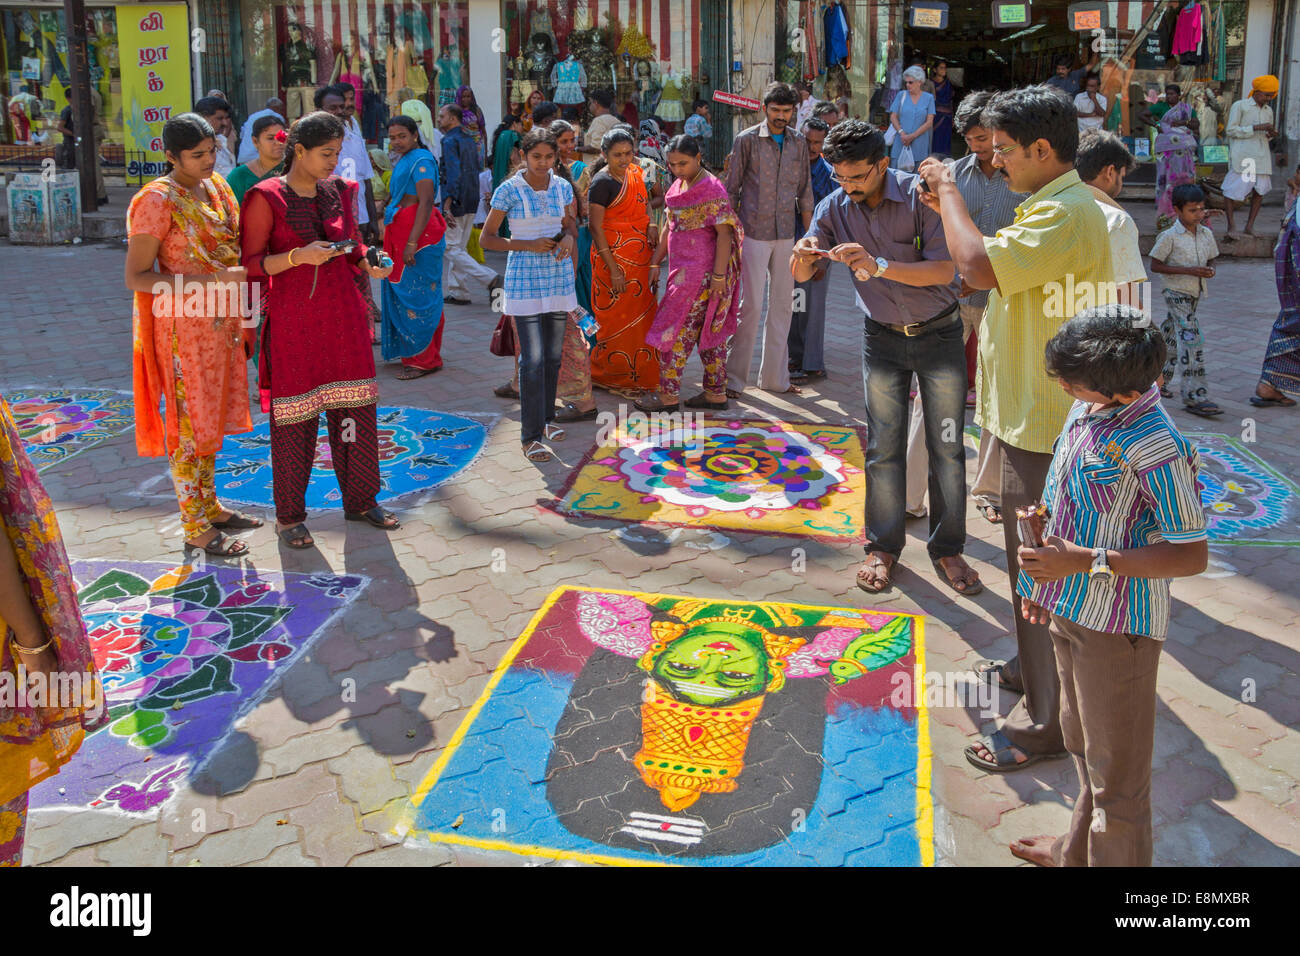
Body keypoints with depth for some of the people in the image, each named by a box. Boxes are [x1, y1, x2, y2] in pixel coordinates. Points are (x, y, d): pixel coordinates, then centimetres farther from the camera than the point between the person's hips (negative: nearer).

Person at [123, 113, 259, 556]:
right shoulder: (158, 201, -15)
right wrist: (210, 281, -24)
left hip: (221, 321, 8)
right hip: (184, 326, -7)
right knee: (190, 424, 2)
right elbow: (135, 277, -17)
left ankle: (209, 506, 31)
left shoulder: (216, 187, 7)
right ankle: (195, 527, 12)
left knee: (212, 419, 17)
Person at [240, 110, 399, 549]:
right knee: (294, 418, 0)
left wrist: (371, 265, -5)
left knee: (355, 409, 7)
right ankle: (289, 515, 15)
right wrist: (298, 256, -22)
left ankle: (360, 500, 24)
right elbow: (250, 263, -7)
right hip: (292, 319, -5)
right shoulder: (267, 198, -7)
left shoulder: (340, 192, 9)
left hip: (342, 315, 5)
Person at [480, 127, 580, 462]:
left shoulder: (563, 186, 4)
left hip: (558, 277, 5)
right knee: (532, 359, -9)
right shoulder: (508, 190, -9)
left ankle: (546, 417, 30)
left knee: (554, 355, 12)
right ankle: (530, 435, -3)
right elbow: (487, 238, -5)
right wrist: (528, 245, -16)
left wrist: (569, 237, -5)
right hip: (524, 280, -5)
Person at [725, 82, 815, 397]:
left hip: (786, 235, 5)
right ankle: (734, 377, 2)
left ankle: (774, 376, 17)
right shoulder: (747, 140, -3)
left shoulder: (798, 144, 9)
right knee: (751, 304, -7)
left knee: (783, 304, 8)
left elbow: (804, 193, 14)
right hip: (754, 232, -5)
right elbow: (731, 189, -1)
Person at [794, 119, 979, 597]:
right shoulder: (835, 207, -7)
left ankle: (947, 549, 15)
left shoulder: (922, 195, -19)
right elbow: (801, 275, -6)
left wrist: (878, 266, -39)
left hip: (939, 333, -2)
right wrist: (803, 254, -31)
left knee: (947, 448, 2)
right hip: (883, 337, 3)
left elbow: (944, 270, -26)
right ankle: (884, 546, 17)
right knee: (883, 449, 5)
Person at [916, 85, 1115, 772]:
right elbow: (997, 268, 20)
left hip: (1045, 423, -11)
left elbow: (979, 267, -33)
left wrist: (947, 188, -17)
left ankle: (1045, 721, 9)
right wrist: (948, 210, 9)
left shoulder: (1065, 213, -22)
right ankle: (1032, 667, 41)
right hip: (1031, 413, 11)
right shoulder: (1053, 206, 13)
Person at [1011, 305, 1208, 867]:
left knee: (1116, 772, 7)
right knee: (1084, 746, 27)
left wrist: (1084, 561, -27)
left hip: (1116, 627, -9)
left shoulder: (1155, 448, -27)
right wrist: (1045, 578, 17)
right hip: (1071, 609, 9)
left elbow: (1191, 555, -23)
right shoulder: (1088, 405, -1)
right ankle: (1077, 852, 48)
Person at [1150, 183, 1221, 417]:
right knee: (1191, 341, -14)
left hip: (1195, 294, 7)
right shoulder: (1169, 237, -13)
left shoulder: (1206, 233, 6)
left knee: (1171, 339, 17)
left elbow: (1209, 259, 19)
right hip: (1177, 295, -7)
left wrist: (1209, 270, -6)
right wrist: (1189, 270, -20)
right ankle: (1195, 397, -14)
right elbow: (1155, 265, -12)